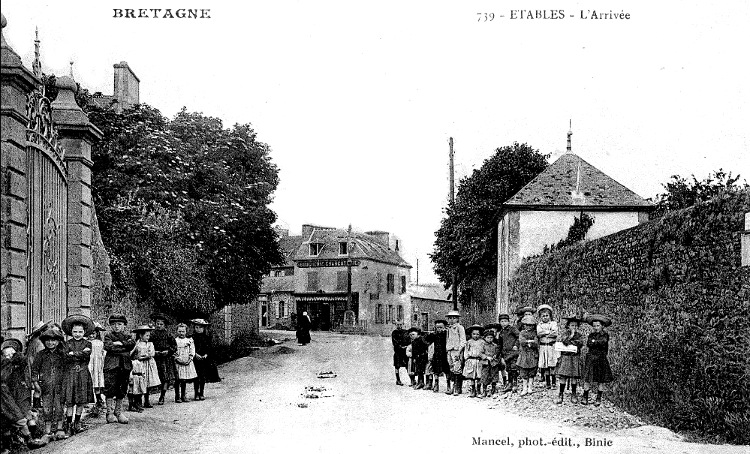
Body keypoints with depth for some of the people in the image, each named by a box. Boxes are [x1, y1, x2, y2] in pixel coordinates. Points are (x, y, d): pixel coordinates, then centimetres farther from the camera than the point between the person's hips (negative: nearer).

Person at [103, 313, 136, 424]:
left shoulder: (127, 336, 16)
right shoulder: (108, 336, 6)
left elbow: (132, 344, -5)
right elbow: (108, 346, -12)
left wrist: (120, 343, -12)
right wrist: (124, 348, -9)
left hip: (125, 365, 3)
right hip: (111, 365, -3)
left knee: (122, 390, 6)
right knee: (110, 389, -4)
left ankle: (118, 411, 16)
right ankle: (110, 412, 4)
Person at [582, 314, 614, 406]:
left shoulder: (605, 335, 1)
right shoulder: (591, 335, 8)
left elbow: (604, 341, -16)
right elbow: (588, 344, -7)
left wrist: (594, 341, -5)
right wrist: (599, 343, -11)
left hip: (601, 359, -2)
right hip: (591, 358, 2)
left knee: (600, 380, 4)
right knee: (587, 378, -2)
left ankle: (598, 399, 13)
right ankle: (585, 397, 4)